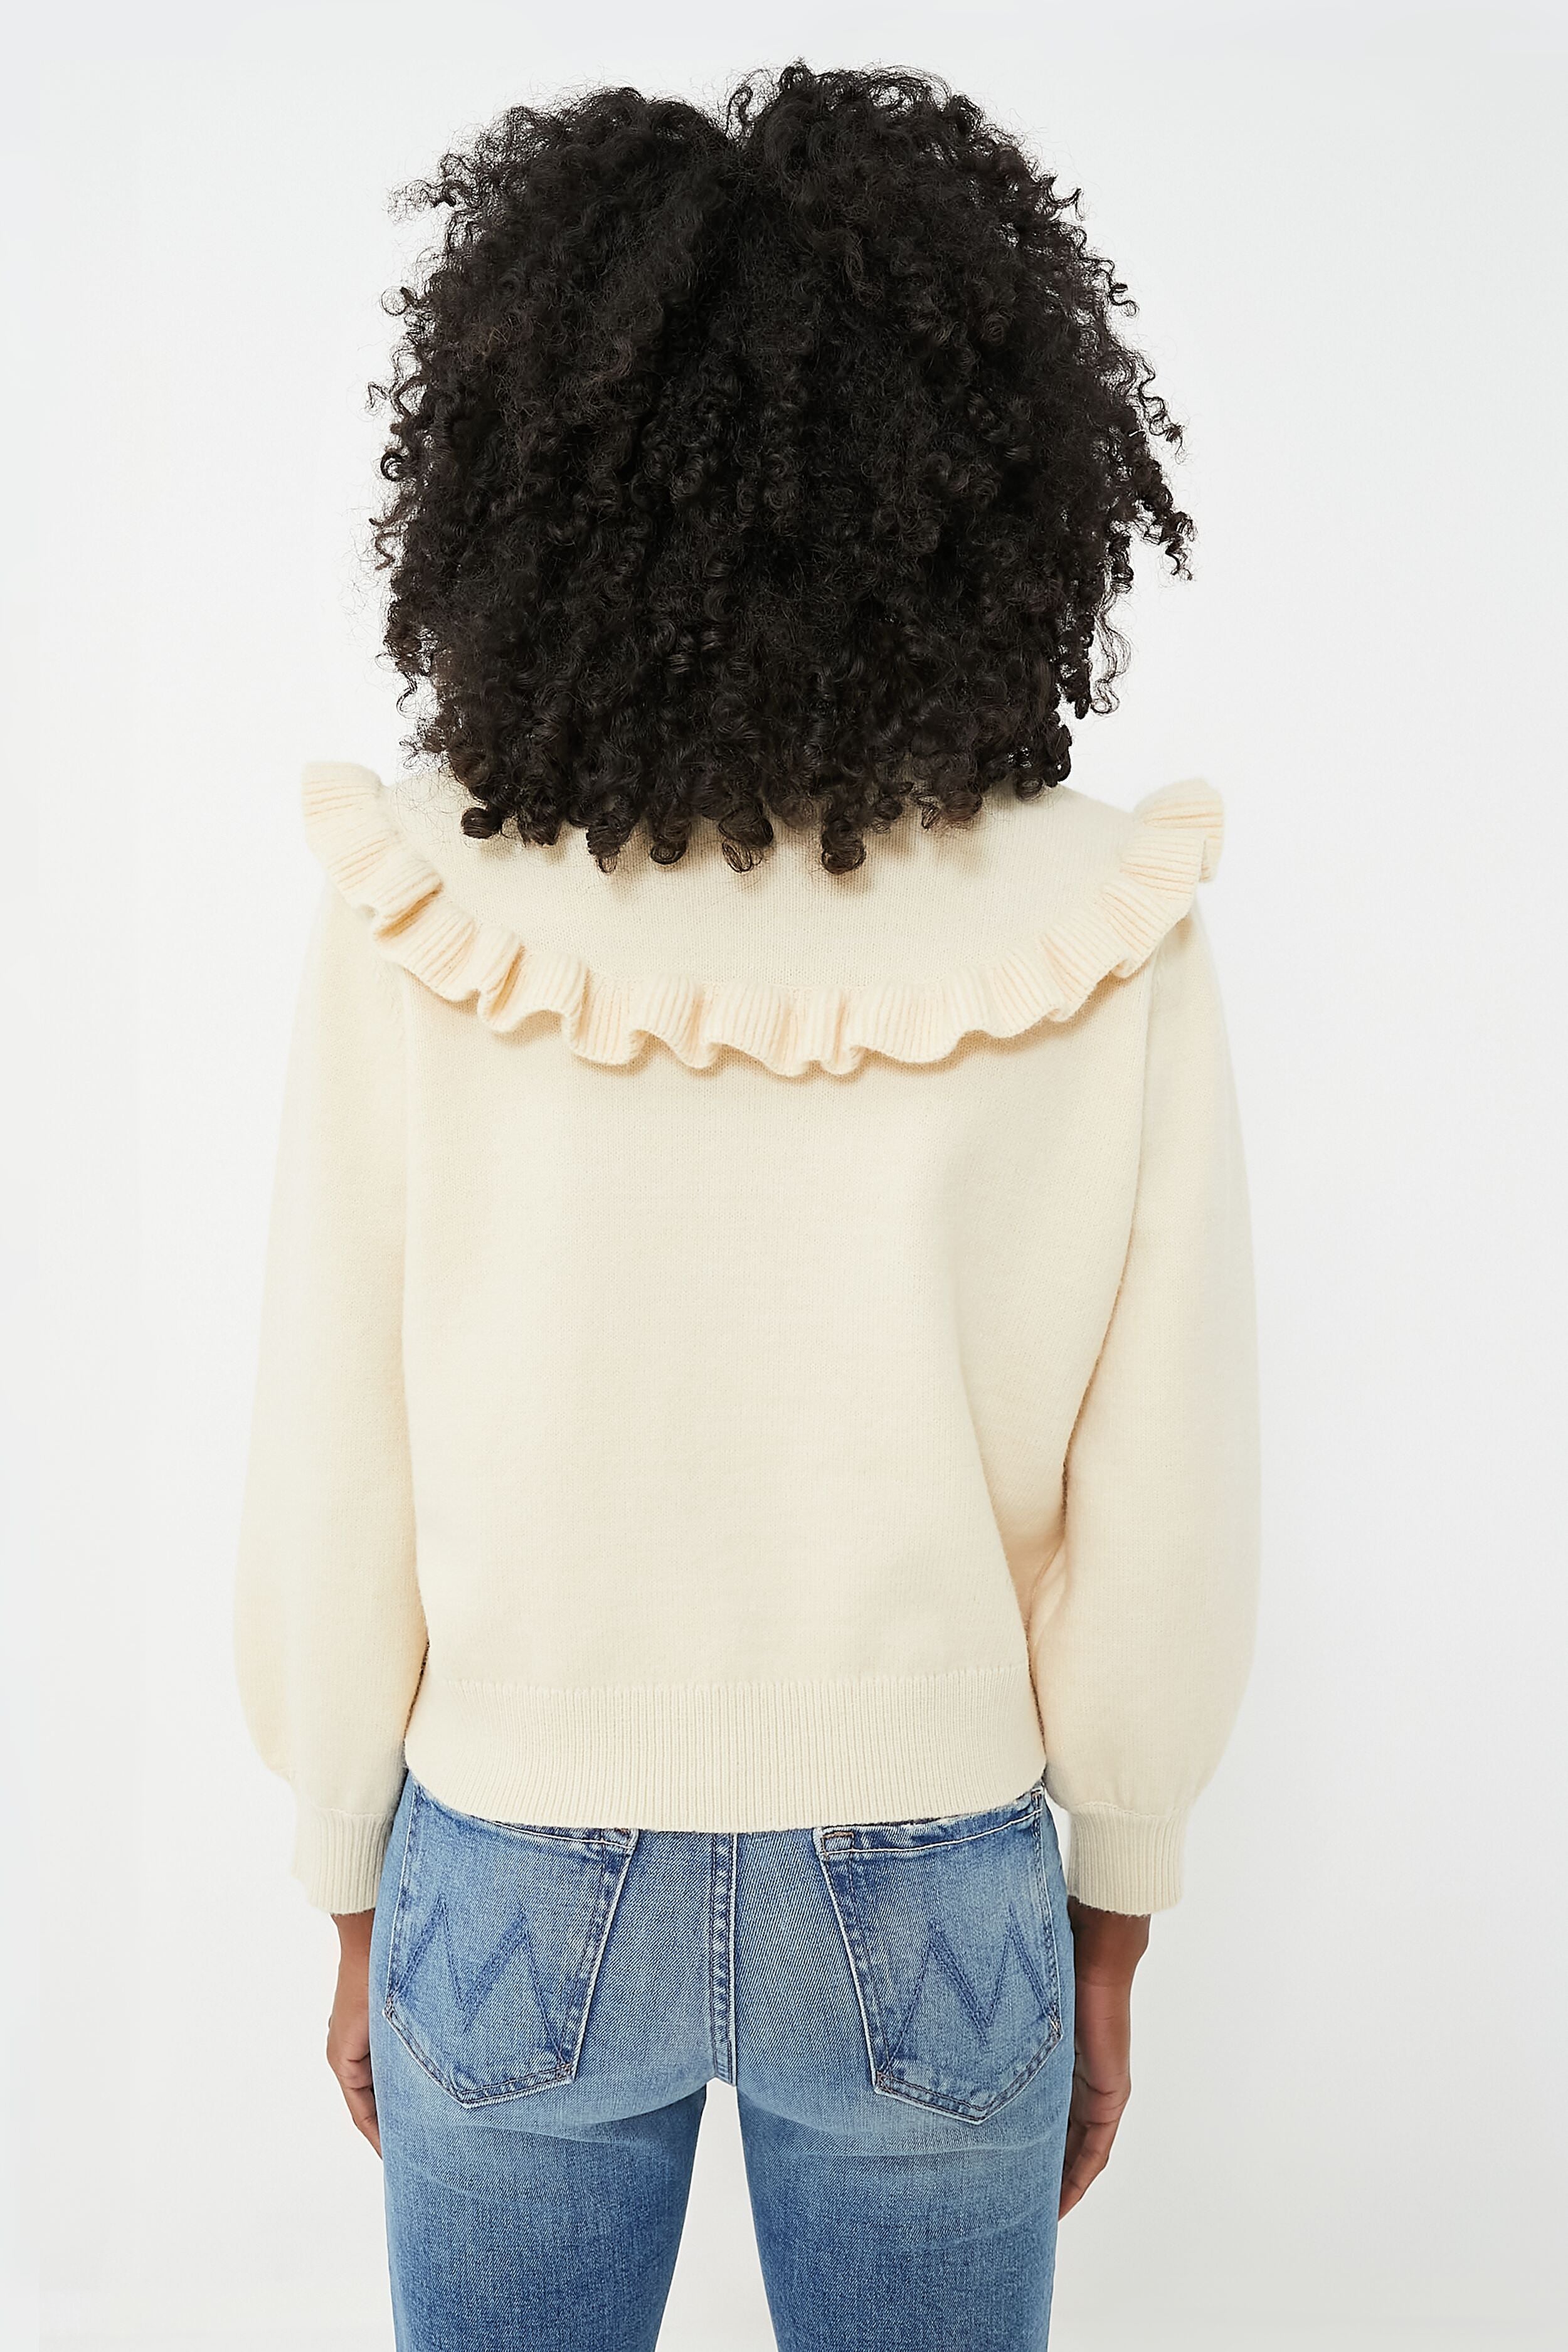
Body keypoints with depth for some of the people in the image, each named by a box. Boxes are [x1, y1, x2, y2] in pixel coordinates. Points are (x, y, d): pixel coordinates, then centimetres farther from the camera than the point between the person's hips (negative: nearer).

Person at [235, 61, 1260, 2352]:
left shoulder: (415, 928, -18)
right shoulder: (1110, 942, -17)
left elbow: (330, 1502, -10)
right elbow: (1167, 1535, -10)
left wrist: (356, 1897, 7)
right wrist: (1113, 1919, 7)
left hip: (519, 1883, 0)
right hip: (935, 1900, 0)